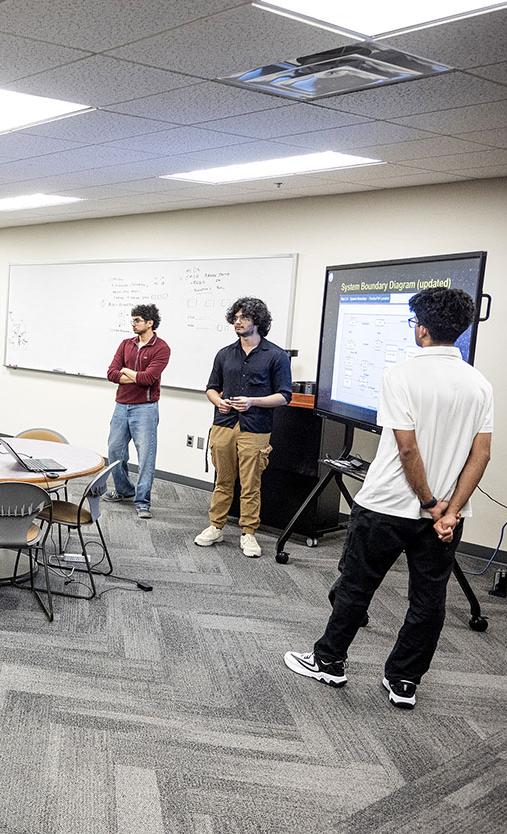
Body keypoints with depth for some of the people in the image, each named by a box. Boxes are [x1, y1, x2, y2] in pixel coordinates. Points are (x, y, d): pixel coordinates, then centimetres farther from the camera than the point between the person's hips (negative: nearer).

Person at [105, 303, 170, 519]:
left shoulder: (161, 348, -7)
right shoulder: (126, 344, 11)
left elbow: (149, 377, -18)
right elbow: (111, 373, 1)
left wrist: (126, 372, -3)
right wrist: (138, 377, -11)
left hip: (144, 408, -6)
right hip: (121, 406, 6)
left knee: (145, 454, -5)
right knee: (115, 450, 12)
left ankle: (142, 502, 2)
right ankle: (124, 491, 31)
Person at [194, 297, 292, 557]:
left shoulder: (276, 356, -1)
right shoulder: (225, 354, 12)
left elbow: (284, 396, -3)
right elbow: (212, 388, 19)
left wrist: (252, 402, -15)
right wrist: (218, 401, -4)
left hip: (255, 431, -3)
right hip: (223, 426, 3)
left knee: (251, 486, 1)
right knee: (223, 481, 10)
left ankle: (248, 534, 13)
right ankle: (215, 527, 22)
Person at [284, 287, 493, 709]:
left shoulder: (402, 375, -14)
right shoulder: (480, 385, 1)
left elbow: (407, 447, -18)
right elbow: (481, 454, -3)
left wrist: (428, 502, -8)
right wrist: (450, 511, -5)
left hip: (387, 506, -4)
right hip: (445, 511, 5)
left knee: (355, 587, 11)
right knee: (429, 598, 13)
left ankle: (329, 661, 26)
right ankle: (404, 682, 23)